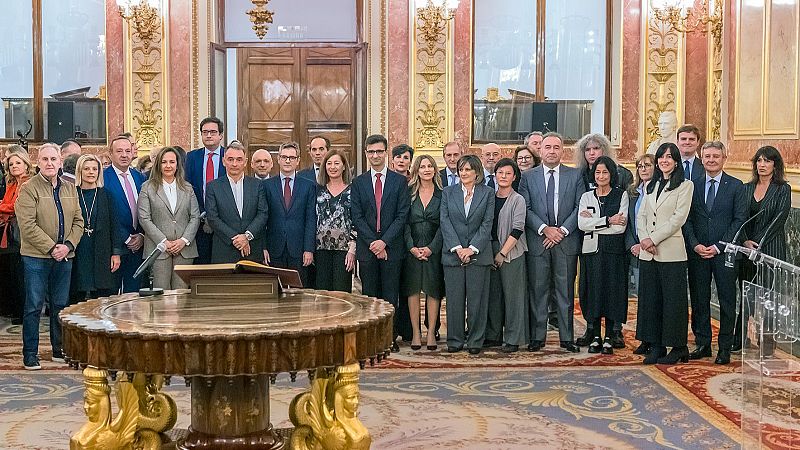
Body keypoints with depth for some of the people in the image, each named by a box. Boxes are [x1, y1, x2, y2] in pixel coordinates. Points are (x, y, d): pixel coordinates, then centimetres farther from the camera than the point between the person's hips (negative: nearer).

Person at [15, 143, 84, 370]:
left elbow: (78, 221, 9)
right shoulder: (28, 189, -6)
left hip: (64, 257, 5)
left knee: (60, 305, 12)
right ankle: (30, 353, 8)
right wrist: (52, 247, -16)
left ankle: (59, 349, 23)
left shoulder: (70, 189, 11)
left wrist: (68, 245, -6)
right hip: (36, 257, -5)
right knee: (34, 306, -1)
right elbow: (27, 226, -14)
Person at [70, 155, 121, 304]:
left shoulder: (106, 195, 6)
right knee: (76, 298, 0)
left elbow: (114, 225, 5)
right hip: (78, 256, 0)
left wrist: (116, 252, -2)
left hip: (102, 255, 0)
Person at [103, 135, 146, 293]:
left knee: (134, 292, 8)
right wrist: (127, 239, -11)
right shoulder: (103, 178, -7)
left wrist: (141, 236, -3)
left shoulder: (140, 177, 11)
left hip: (138, 245, 5)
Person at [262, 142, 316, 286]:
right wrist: (263, 247, -3)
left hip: (299, 252, 0)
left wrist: (309, 249, -6)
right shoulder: (267, 185, 7)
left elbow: (311, 220, 2)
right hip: (274, 251, 0)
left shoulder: (309, 186, 6)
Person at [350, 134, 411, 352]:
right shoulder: (358, 183, 8)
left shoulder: (400, 181, 4)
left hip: (392, 247, -1)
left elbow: (402, 216, -2)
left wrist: (384, 241, -12)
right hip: (366, 248, 1)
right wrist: (373, 242, -9)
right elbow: (357, 217, 2)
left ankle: (390, 338, 8)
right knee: (369, 295, 5)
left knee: (391, 295, 2)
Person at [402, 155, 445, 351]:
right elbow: (405, 223, 2)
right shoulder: (409, 193, 6)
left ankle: (431, 333, 7)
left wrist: (431, 248, -10)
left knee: (433, 290, 1)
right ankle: (415, 333, 5)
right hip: (412, 248, 1)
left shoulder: (442, 194, 4)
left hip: (434, 249, -1)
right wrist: (411, 247, -9)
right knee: (412, 290, 0)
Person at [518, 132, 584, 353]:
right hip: (537, 241, 0)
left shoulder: (575, 176, 8)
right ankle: (537, 337, 10)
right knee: (538, 290, 3)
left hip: (567, 241, 0)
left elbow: (580, 208, 2)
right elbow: (525, 208, -1)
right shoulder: (528, 176, 7)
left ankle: (567, 338, 11)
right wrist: (545, 229, -12)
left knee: (566, 290, 5)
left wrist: (562, 230, -9)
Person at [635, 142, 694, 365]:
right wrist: (644, 239, -6)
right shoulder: (650, 186, 17)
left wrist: (653, 239, -14)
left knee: (673, 300, -1)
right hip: (648, 252, 6)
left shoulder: (685, 185, -1)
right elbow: (641, 216, 12)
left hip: (671, 252, -5)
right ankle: (655, 346, 15)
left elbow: (678, 218, -10)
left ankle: (677, 348, 9)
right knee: (650, 299, 7)